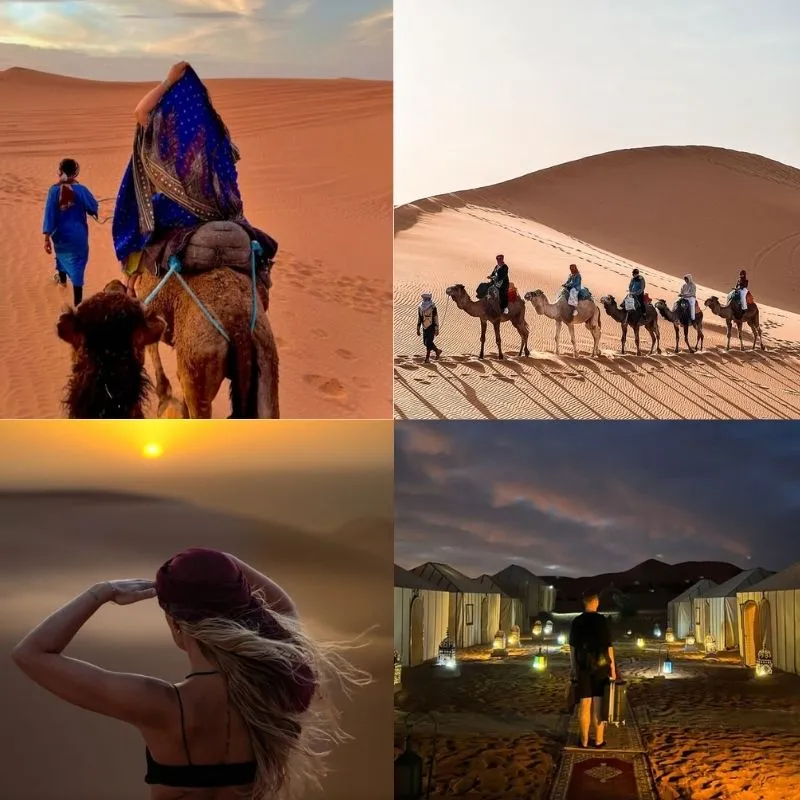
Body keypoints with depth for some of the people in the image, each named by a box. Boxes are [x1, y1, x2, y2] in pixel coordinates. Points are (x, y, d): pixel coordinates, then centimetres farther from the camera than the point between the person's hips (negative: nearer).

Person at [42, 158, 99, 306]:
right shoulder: (80, 190, -16)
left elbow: (49, 215, -11)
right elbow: (93, 208, -3)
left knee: (62, 254, 34)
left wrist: (47, 237, -6)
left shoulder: (54, 190, -12)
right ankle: (77, 304, 1)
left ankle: (62, 278, 62)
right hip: (78, 236, -3)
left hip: (61, 236, 3)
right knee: (77, 267, 3)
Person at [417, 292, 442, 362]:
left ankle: (427, 358, -1)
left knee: (428, 343, -11)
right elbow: (419, 319, 9)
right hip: (425, 327, 6)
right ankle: (437, 351, 32)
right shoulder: (421, 307, 1)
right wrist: (418, 329, 8)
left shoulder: (433, 307, -15)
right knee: (425, 343, 10)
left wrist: (437, 330, -14)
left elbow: (436, 319, -13)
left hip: (431, 327, -6)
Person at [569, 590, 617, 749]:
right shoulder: (602, 620, -8)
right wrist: (613, 668, -1)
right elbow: (609, 646, -7)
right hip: (600, 666, -2)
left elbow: (572, 648, 5)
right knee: (599, 704, 2)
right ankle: (599, 740, 6)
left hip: (583, 667, 2)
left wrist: (574, 669, 12)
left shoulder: (576, 622, 1)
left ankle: (584, 740, 7)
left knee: (584, 705, 4)